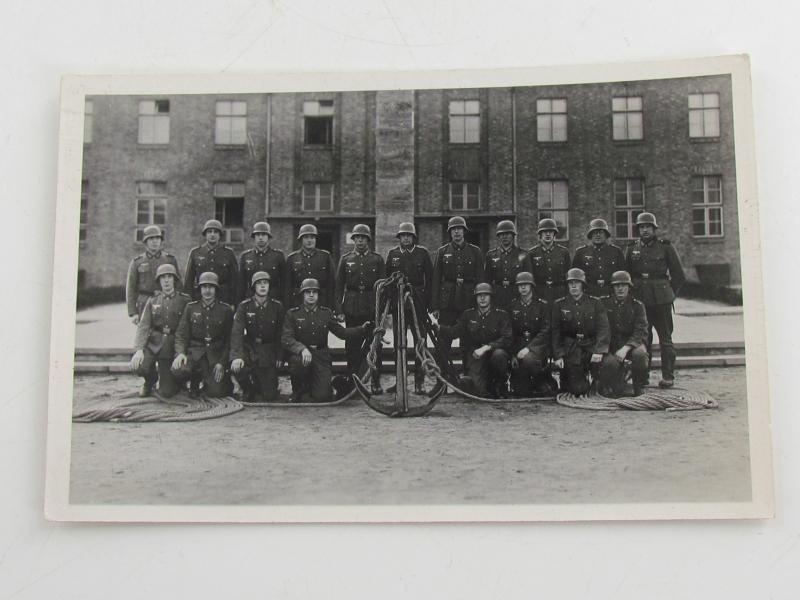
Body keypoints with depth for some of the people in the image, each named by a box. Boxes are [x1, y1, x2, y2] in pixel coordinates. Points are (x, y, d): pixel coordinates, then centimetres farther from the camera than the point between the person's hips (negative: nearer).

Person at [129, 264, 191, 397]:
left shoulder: (184, 300, 0)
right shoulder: (152, 301, 5)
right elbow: (143, 326, -3)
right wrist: (138, 349, -17)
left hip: (171, 347, -2)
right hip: (152, 343, 2)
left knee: (167, 392, -8)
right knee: (138, 367, -28)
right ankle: (151, 380, 9)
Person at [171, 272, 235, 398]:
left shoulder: (226, 310, 1)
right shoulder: (191, 308, 5)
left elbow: (230, 339, 2)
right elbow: (181, 334, 3)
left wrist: (222, 363, -8)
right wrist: (180, 353, -16)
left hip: (216, 354, -1)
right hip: (194, 351, 1)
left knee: (215, 392, -17)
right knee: (178, 369, -31)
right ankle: (195, 379, 5)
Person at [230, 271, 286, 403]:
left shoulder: (277, 307, -1)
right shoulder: (244, 306, -5)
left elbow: (281, 334, 4)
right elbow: (237, 331, -17)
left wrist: (280, 357, -3)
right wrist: (236, 356, -32)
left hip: (268, 350, 0)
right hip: (249, 347, 0)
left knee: (269, 395, -8)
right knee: (237, 367, -33)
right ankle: (248, 390, -2)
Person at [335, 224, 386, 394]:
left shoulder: (377, 259, 7)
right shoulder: (346, 259, 8)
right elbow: (339, 286, 7)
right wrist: (339, 310, -1)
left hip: (373, 308, 0)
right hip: (352, 309, 1)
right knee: (352, 346, 2)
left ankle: (376, 383, 7)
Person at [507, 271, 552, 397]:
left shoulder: (542, 305, -2)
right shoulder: (512, 305, 7)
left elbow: (545, 331, -8)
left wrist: (528, 348, -20)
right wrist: (513, 354, -4)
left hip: (538, 344, -2)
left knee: (528, 358, -39)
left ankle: (542, 380, -8)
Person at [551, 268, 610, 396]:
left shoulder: (595, 303, 3)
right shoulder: (560, 305, 5)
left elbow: (603, 328, -5)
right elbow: (556, 332, 3)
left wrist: (599, 351, -20)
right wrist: (558, 356, -8)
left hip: (591, 345, 1)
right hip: (570, 347, -1)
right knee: (577, 389, -12)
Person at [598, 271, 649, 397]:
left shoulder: (637, 305, 1)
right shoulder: (604, 302, 5)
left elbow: (641, 332, -8)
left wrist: (625, 348, -24)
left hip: (632, 343, 0)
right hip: (610, 343, 0)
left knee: (639, 354, -34)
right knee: (610, 362, -32)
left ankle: (638, 388, -8)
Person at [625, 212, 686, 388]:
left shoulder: (665, 247, 1)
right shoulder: (632, 249, 9)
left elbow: (679, 276, 5)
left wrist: (669, 294, 3)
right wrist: (633, 294, 10)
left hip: (661, 300, -2)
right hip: (639, 300, 3)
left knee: (665, 338, 0)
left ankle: (668, 376, 5)